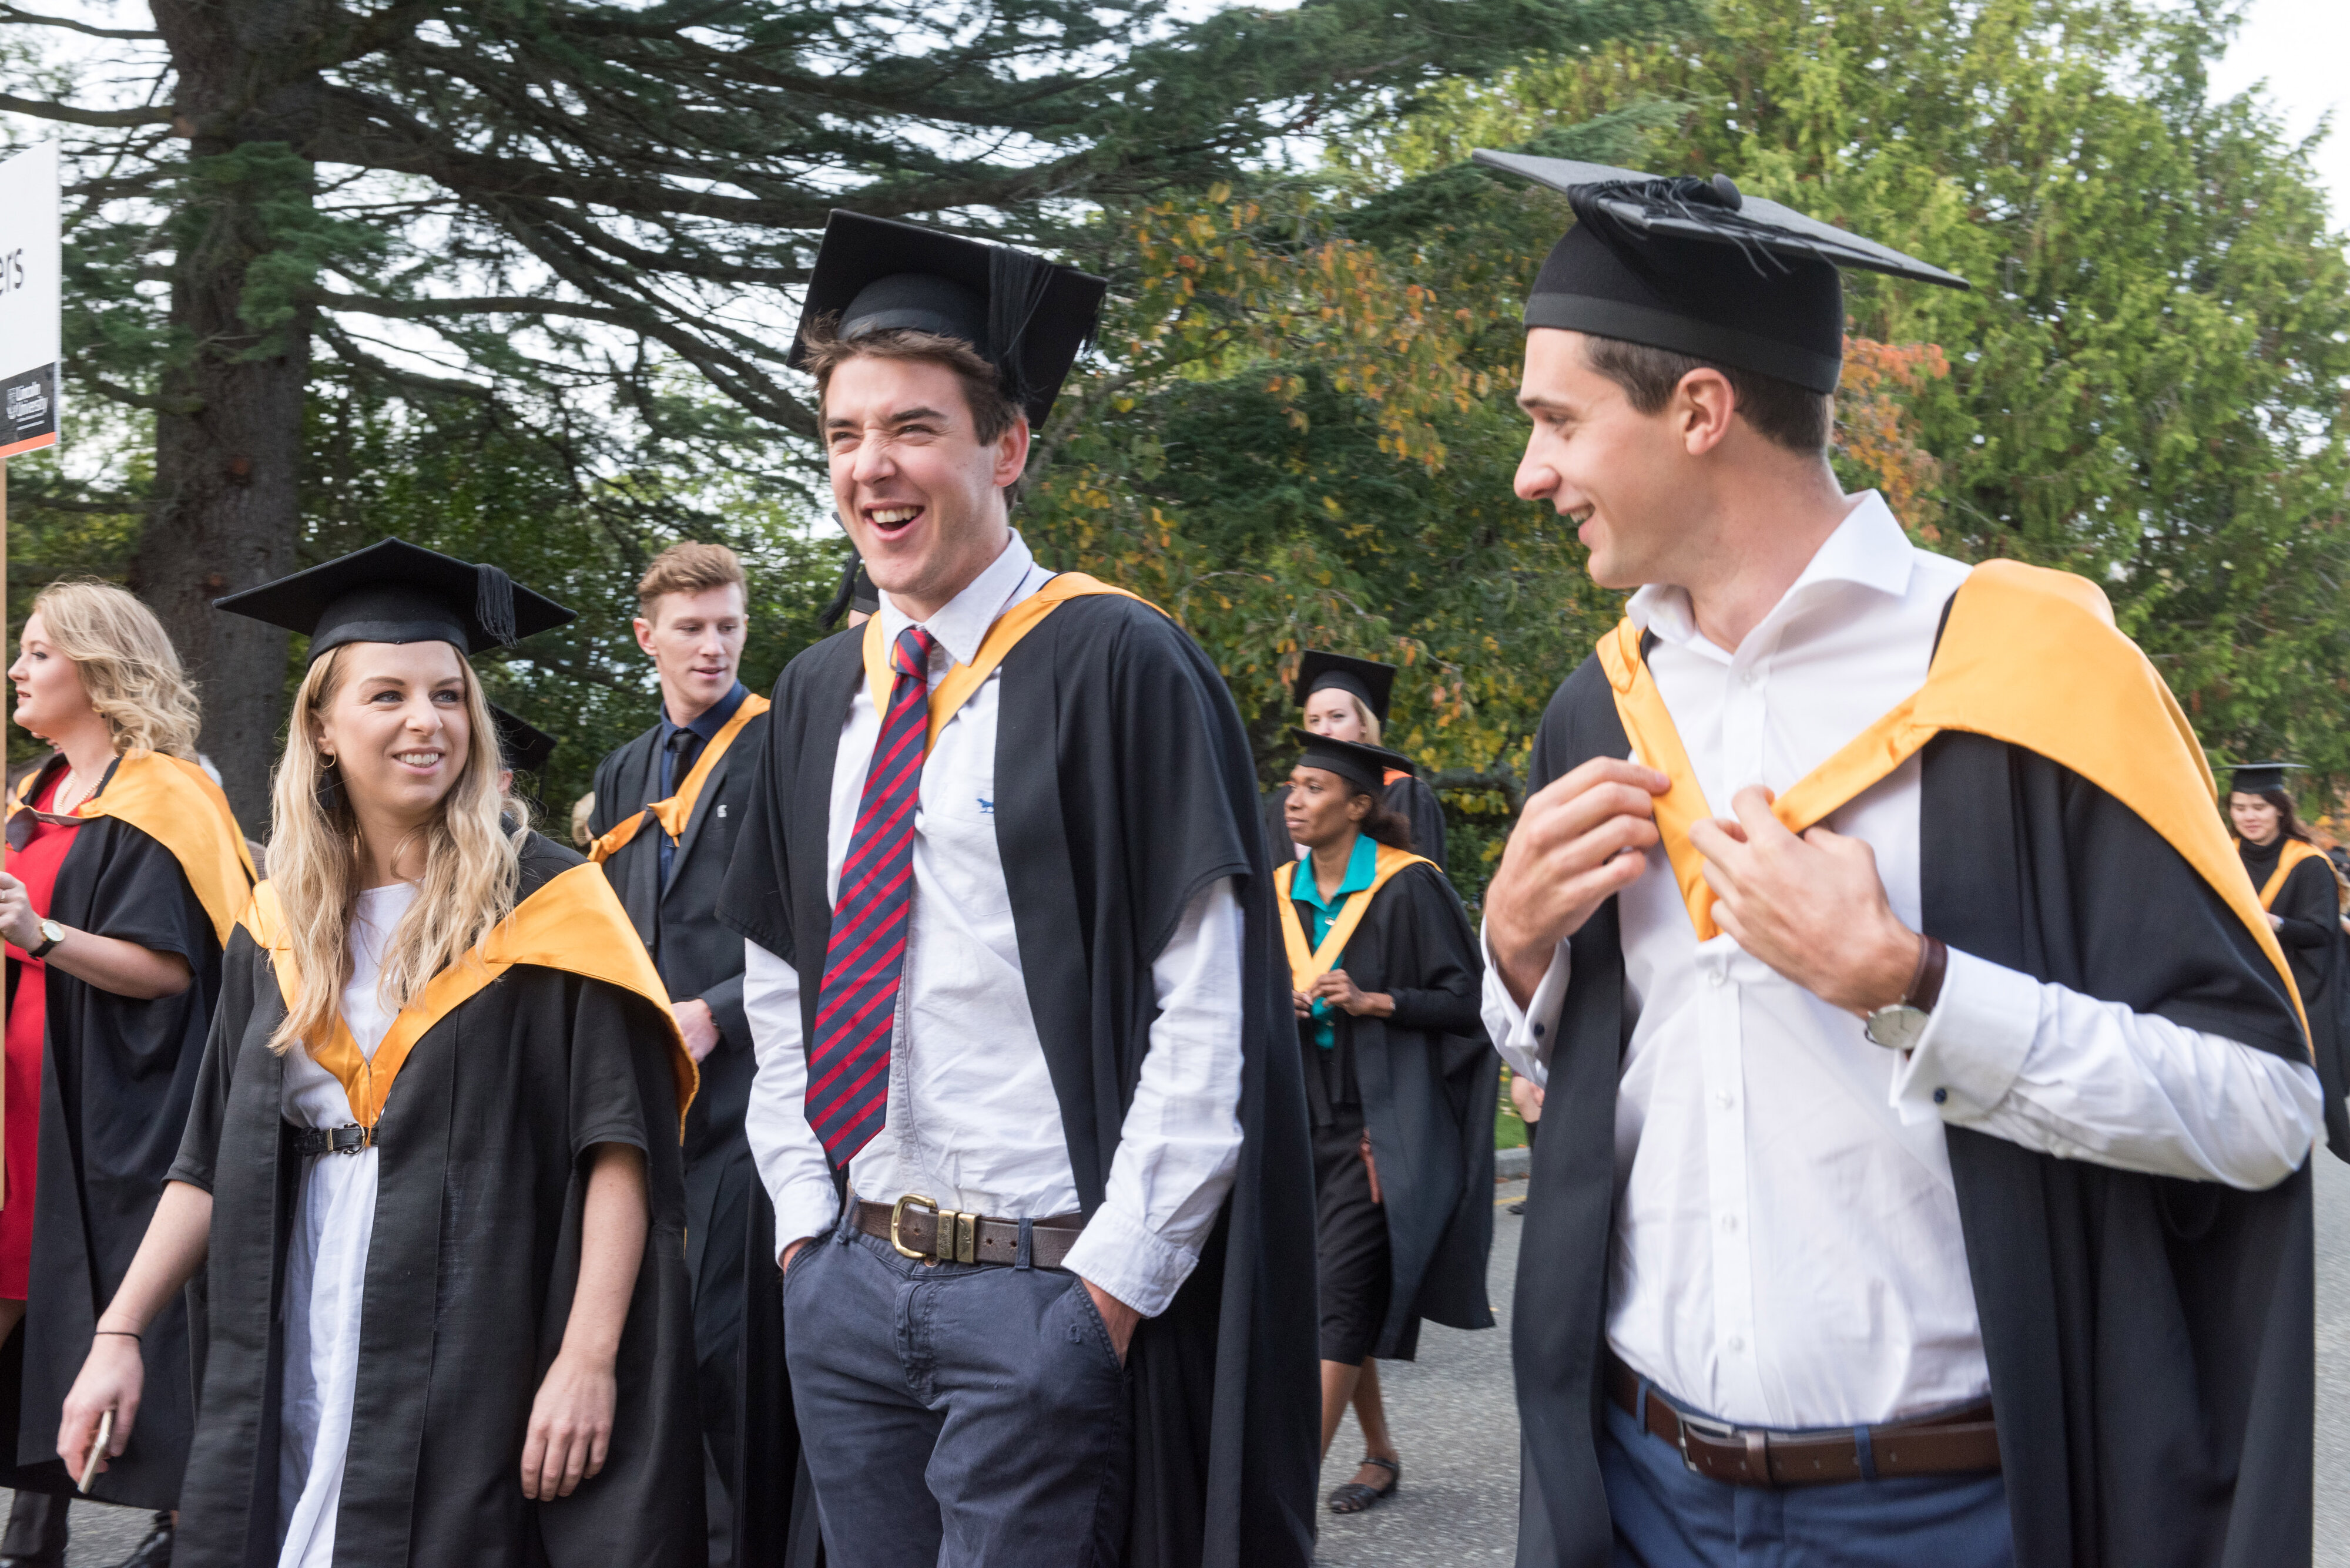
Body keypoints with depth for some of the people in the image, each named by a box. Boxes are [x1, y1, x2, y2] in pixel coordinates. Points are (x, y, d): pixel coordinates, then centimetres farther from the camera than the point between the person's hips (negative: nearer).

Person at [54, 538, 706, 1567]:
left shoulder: (544, 905, -5)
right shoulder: (280, 927, 9)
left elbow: (621, 1142, -11)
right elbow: (216, 1157, 13)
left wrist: (589, 1357, -19)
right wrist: (118, 1334, 6)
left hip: (477, 1368, -4)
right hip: (298, 1366, 4)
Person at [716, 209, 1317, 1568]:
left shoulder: (1118, 667, -9)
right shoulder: (819, 696, 10)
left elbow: (1210, 1009, -13)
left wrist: (1113, 1276, -14)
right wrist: (805, 1213, 7)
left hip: (1046, 1289, -6)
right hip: (846, 1285, 6)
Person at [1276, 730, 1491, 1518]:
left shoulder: (1407, 886, -9)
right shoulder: (1281, 892, 9)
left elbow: (1467, 999, -9)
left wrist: (1375, 1002, -21)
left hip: (1381, 1122, -6)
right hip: (1309, 1119, 6)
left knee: (1342, 1300, -10)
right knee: (1346, 1302, 11)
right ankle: (1380, 1456, 25)